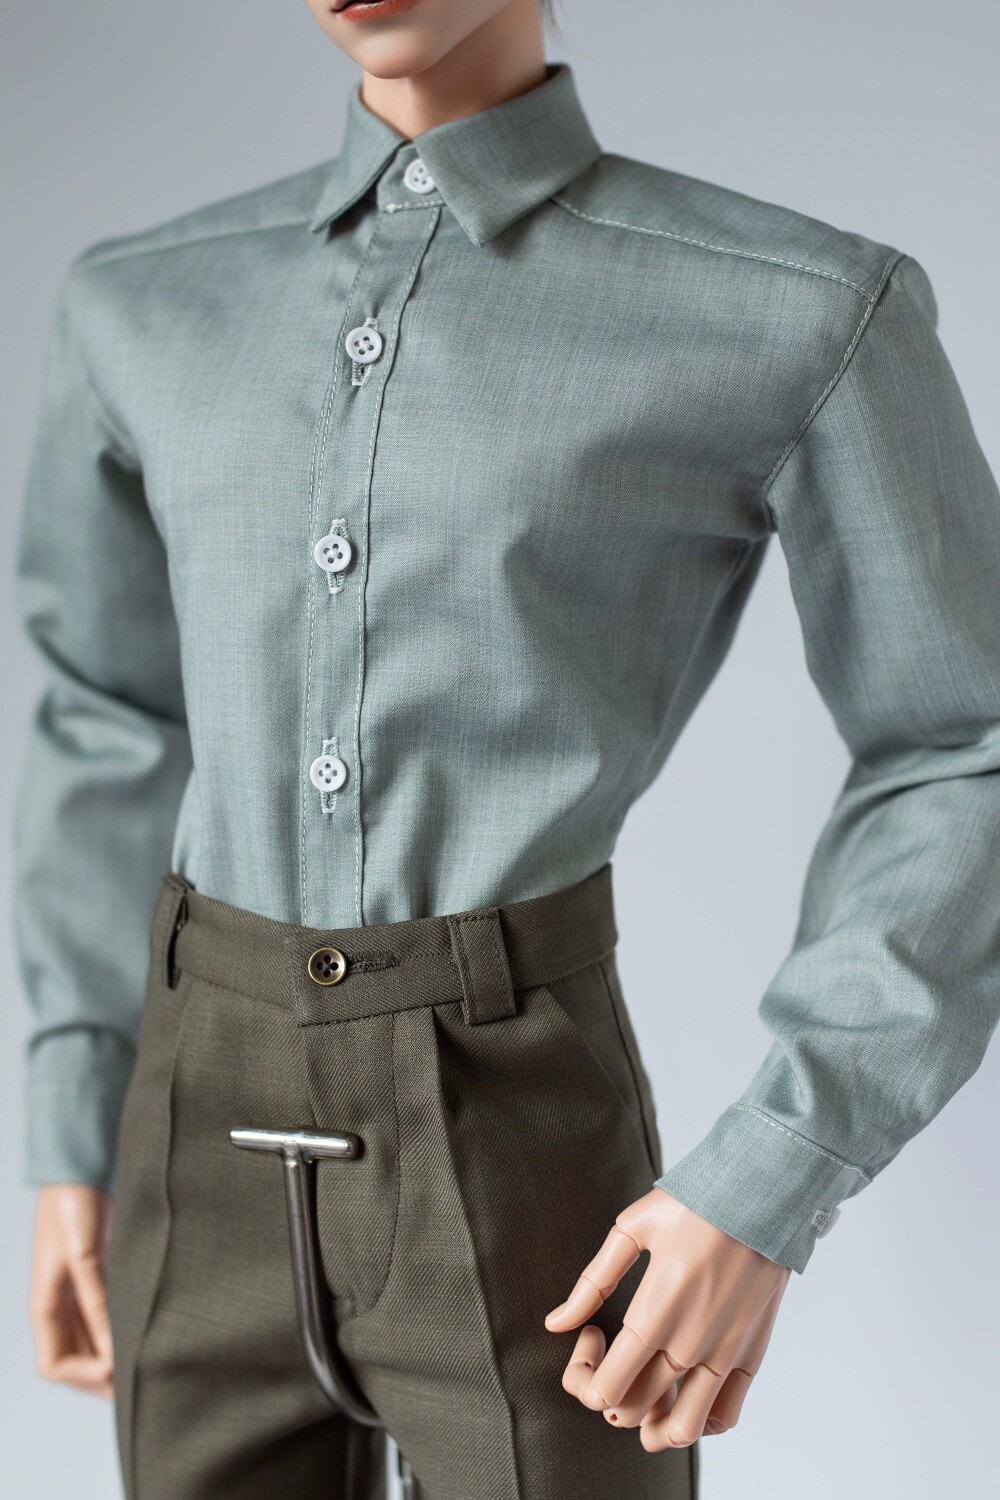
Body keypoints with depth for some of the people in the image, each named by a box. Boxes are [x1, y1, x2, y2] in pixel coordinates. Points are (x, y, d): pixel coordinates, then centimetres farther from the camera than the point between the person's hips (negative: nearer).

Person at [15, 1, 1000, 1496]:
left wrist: (767, 1197, -12)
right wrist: (77, 1148, 15)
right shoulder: (149, 307, 10)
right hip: (223, 1145, 5)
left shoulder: (805, 311, -5)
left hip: (519, 1171, -4)